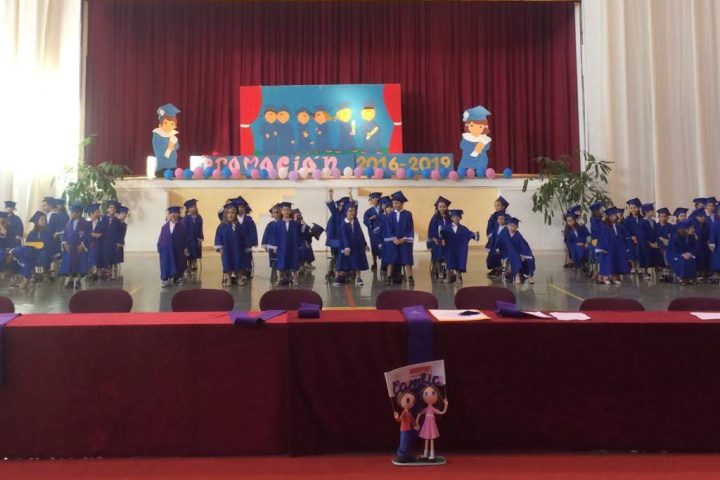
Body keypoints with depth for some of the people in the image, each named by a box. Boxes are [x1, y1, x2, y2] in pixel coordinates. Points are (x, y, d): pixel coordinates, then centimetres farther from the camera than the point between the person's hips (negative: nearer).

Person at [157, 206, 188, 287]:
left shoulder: (181, 226, 0)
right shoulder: (165, 226, 6)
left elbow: (185, 238, 0)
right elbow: (161, 238, 6)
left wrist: (185, 249, -7)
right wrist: (159, 249, 1)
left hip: (178, 250, -1)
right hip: (166, 250, 1)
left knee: (177, 265, 7)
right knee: (166, 266, -5)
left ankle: (178, 278, 21)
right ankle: (166, 280, 0)